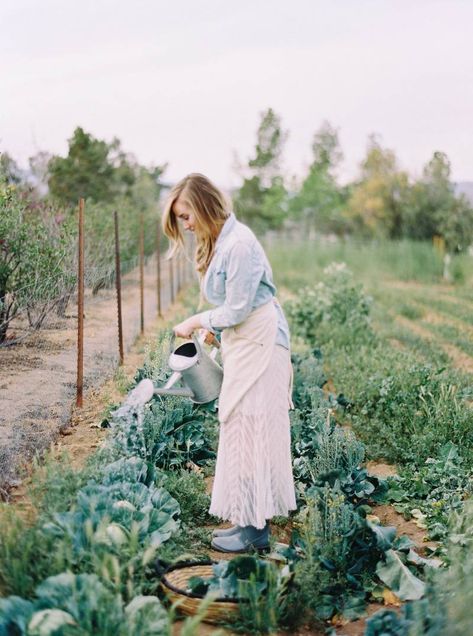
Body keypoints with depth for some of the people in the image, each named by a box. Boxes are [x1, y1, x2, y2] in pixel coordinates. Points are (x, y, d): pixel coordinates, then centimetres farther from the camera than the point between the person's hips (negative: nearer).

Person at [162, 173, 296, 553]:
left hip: (259, 345, -10)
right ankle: (248, 520, 20)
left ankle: (256, 529, 2)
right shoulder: (219, 241, 11)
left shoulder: (239, 244, -19)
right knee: (240, 429, 11)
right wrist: (210, 328, 6)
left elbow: (237, 309, -19)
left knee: (249, 429, -6)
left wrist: (196, 322, -8)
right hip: (243, 345, 10)